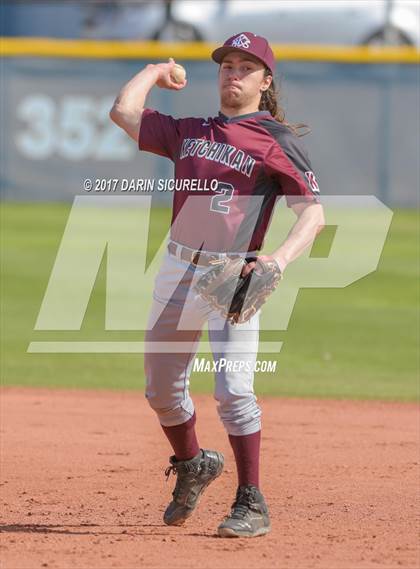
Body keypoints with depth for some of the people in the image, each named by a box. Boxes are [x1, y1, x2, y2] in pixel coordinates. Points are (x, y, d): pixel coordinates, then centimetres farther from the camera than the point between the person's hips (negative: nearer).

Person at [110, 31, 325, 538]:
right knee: (162, 390, 13)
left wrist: (280, 258, -25)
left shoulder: (276, 140, -2)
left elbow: (313, 215, -8)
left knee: (233, 390, -17)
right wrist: (156, 72, 23)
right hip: (178, 269, 6)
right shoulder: (188, 132, 13)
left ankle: (251, 505, -7)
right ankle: (191, 467, 40)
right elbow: (124, 111, 8)